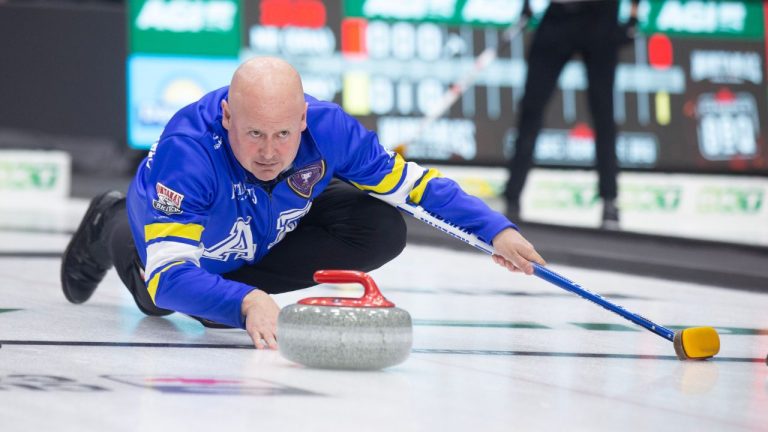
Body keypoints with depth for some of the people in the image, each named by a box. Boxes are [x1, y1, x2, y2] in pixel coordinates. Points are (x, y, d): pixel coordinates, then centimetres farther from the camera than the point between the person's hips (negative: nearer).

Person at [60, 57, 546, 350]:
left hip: (270, 228, 3)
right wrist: (243, 302, -67)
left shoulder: (328, 127, -33)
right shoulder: (186, 151, -45)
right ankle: (113, 229, 27)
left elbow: (412, 182, -18)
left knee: (382, 232, -15)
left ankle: (225, 283, -3)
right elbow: (169, 277, -50)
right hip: (175, 222, -3)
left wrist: (496, 229, -29)